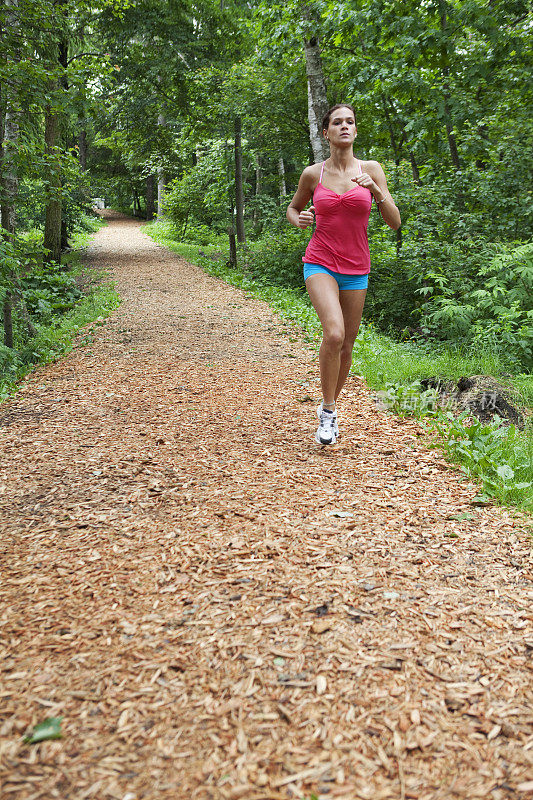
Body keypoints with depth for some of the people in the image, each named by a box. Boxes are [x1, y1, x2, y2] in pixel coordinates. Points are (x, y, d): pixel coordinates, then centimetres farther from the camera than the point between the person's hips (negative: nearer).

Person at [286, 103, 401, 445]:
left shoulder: (371, 169, 1)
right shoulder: (313, 174, 1)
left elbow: (395, 222, -1)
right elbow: (293, 207, 19)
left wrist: (375, 190, -17)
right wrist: (298, 219, -5)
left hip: (356, 269, 2)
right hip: (320, 264, -2)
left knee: (347, 343, 9)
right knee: (334, 334, -24)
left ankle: (329, 407, 32)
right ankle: (328, 410, -7)